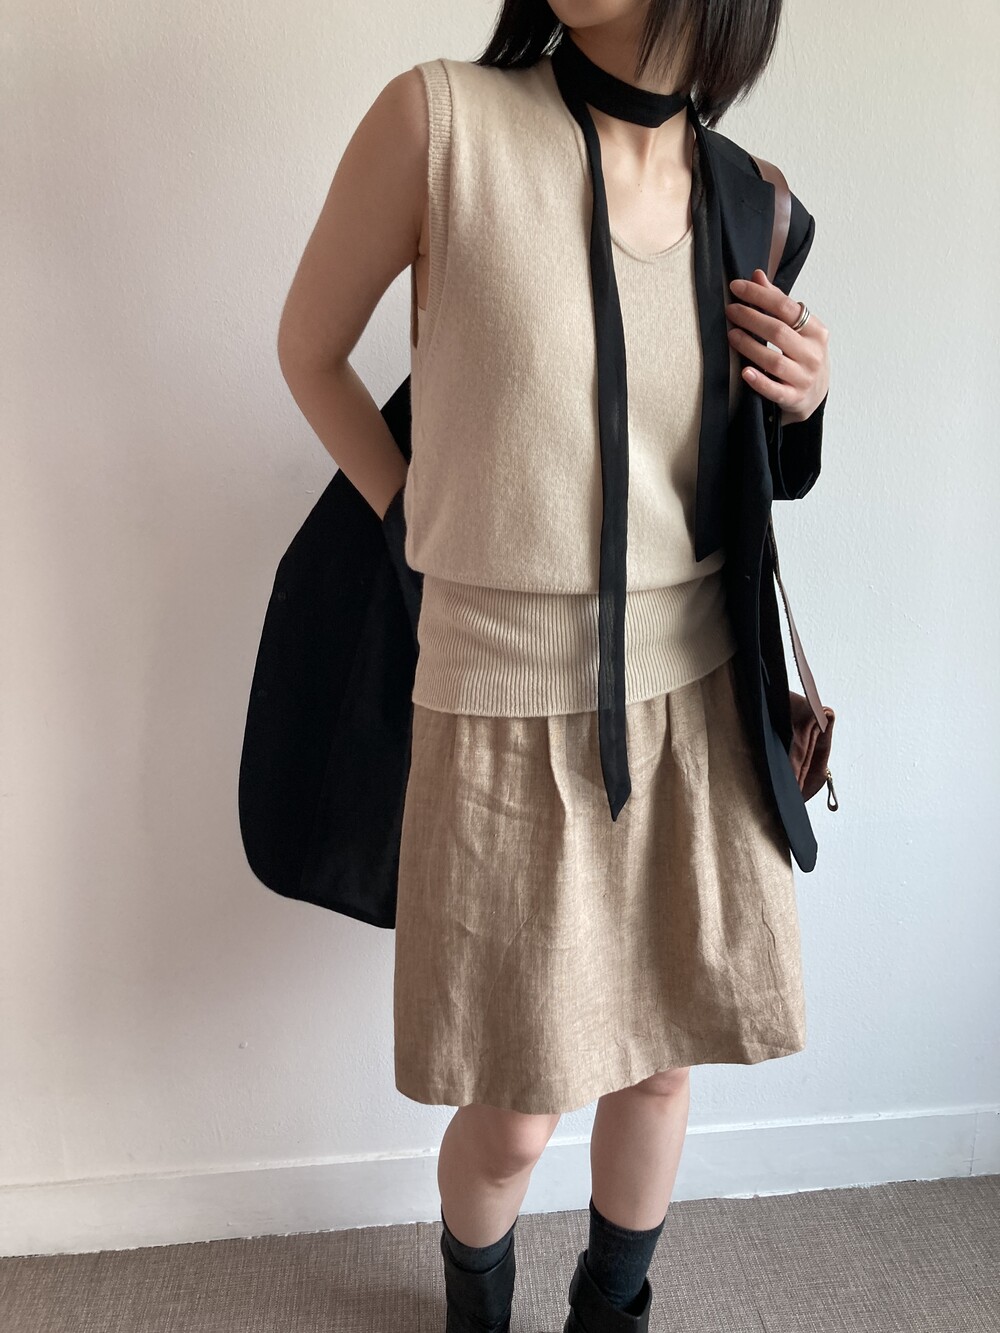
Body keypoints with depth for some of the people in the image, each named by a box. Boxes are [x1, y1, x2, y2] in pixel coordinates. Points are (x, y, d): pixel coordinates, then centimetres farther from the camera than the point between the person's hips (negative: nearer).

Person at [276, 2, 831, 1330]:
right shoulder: (439, 117, -11)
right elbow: (309, 348, 2)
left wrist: (798, 398, -4)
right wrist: (434, 525, 6)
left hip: (695, 693, 5)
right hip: (511, 707, -4)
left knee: (664, 1058, 18)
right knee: (512, 1118, 10)